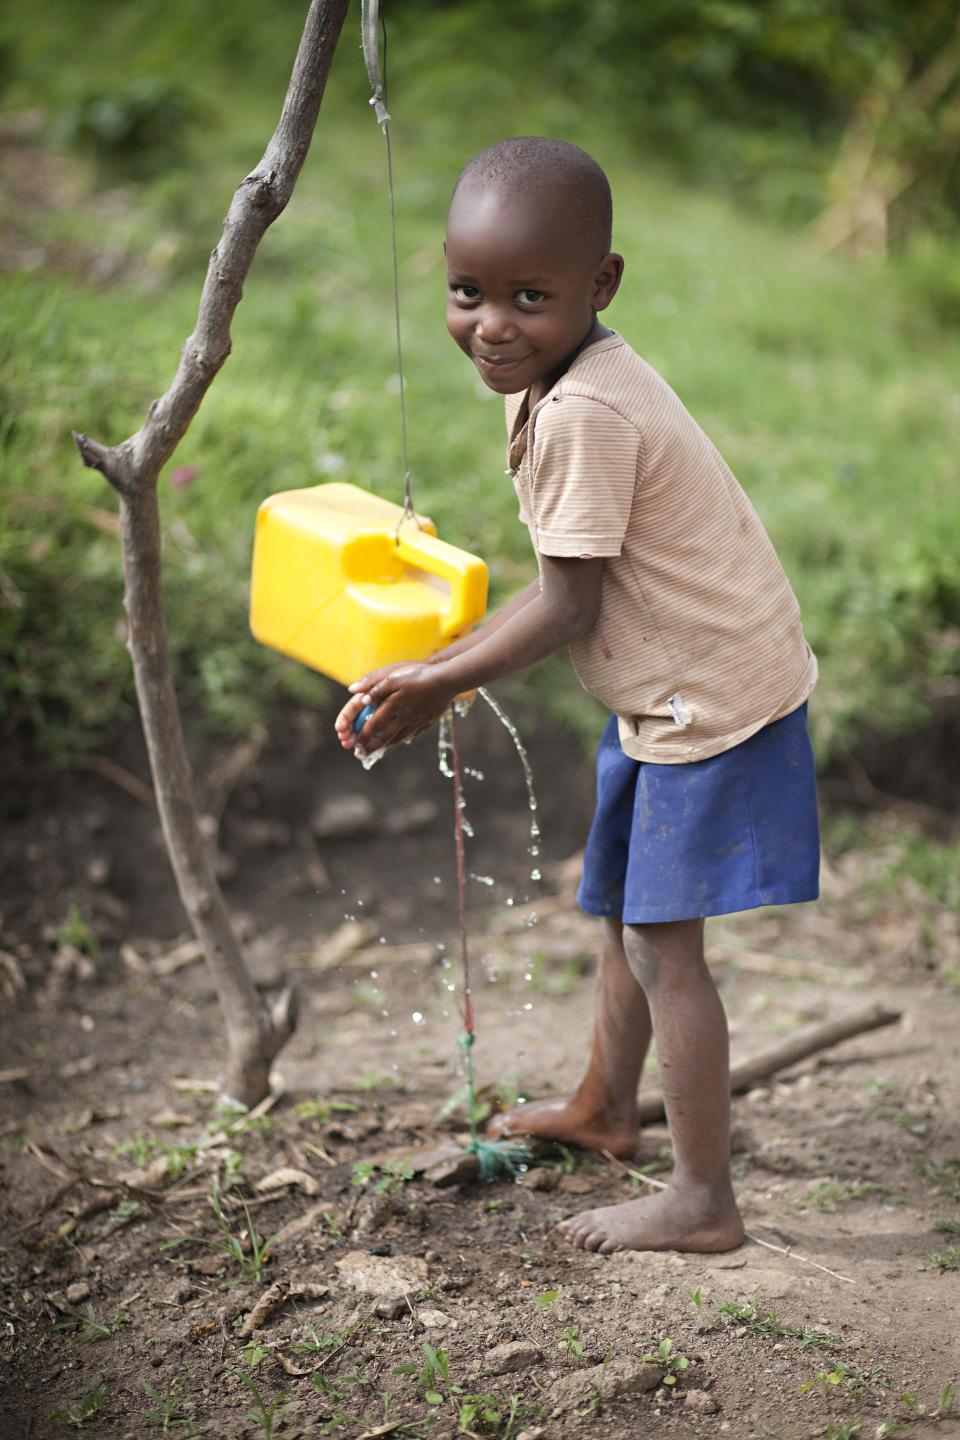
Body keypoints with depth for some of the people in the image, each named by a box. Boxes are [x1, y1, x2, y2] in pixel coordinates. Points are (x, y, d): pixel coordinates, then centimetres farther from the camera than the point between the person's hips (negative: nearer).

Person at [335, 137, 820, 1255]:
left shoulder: (583, 413, -28)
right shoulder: (551, 381, 2)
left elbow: (568, 610, -23)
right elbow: (570, 586, 8)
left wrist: (434, 683, -13)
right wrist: (444, 668, 7)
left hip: (712, 698, -10)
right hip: (663, 693, 10)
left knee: (661, 943, -3)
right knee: (622, 911, 24)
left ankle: (703, 1201, 10)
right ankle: (603, 1109, 45)